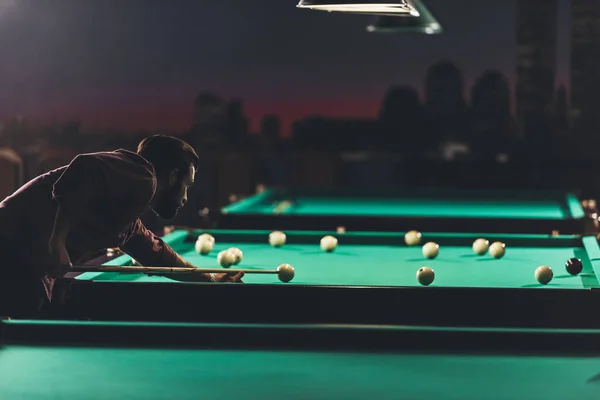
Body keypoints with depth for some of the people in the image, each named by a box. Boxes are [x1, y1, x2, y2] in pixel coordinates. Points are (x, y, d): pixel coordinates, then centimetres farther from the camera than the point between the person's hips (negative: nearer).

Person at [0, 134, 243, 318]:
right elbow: (86, 168, -22)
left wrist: (211, 278, 53)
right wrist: (58, 239, -25)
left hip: (25, 266, 10)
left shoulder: (128, 225, 25)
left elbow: (158, 255, 40)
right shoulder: (141, 180, -5)